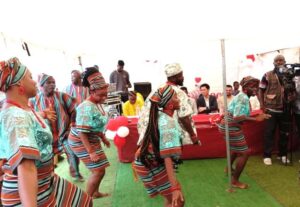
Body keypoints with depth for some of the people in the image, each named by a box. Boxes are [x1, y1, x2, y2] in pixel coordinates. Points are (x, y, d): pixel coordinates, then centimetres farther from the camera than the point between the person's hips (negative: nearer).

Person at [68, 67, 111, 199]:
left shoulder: (97, 103, 0)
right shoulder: (87, 108, -28)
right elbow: (81, 132, -29)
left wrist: (103, 138, 20)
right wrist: (91, 152, -28)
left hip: (92, 140, 9)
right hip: (81, 142, -9)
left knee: (99, 168, 18)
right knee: (98, 171, -5)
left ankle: (95, 193, 38)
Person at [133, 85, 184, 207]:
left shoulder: (159, 115, 0)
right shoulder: (169, 123, -27)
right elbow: (168, 157, -34)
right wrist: (175, 187, -36)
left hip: (146, 162, 9)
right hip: (151, 166, -9)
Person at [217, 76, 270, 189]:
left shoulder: (241, 96, 13)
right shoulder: (244, 98, -18)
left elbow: (238, 115, 12)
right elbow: (237, 117, -28)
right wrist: (256, 118, -28)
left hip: (228, 125, 11)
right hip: (230, 127, -11)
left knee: (236, 147, 32)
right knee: (244, 153, -5)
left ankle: (229, 168, 50)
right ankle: (235, 181, 6)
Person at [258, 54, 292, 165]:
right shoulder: (267, 75, -2)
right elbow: (260, 91, 0)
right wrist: (262, 105, -10)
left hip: (285, 110, 4)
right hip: (271, 109, -3)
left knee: (285, 133, 11)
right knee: (269, 133, 2)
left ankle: (283, 154, 27)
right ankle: (267, 155, 12)